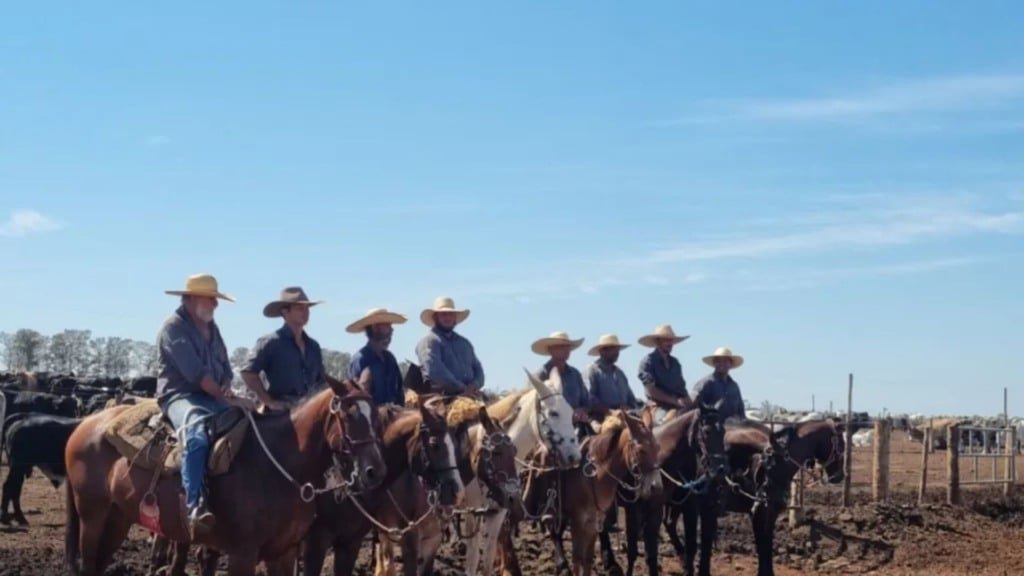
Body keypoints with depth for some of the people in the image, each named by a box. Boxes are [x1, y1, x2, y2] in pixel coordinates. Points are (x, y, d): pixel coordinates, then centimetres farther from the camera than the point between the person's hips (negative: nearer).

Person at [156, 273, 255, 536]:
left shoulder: (211, 328, 17)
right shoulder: (174, 327, -8)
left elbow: (224, 366, 22)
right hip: (180, 396, -8)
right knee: (198, 431, -39)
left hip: (211, 397, 8)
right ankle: (195, 507, -49)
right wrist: (228, 399, -22)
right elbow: (195, 373, -18)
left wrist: (227, 387, -3)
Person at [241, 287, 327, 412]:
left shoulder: (313, 346, 17)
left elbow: (321, 379, 25)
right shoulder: (270, 342, -2)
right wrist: (269, 401, -12)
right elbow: (248, 374, -8)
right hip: (280, 409, -6)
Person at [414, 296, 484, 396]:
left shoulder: (465, 343, 25)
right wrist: (461, 388, -14)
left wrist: (475, 385, -1)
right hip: (442, 397, -6)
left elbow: (477, 368, 22)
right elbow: (434, 370, -11)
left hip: (470, 395, 6)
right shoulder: (429, 341, 2)